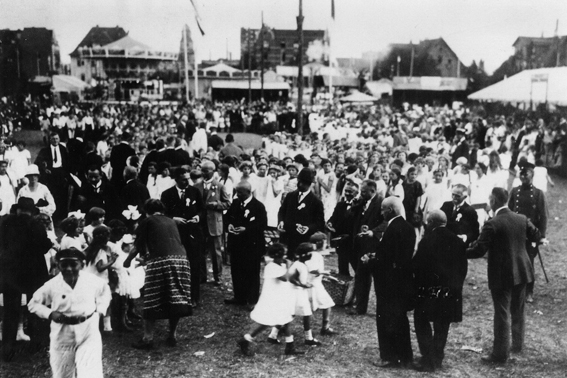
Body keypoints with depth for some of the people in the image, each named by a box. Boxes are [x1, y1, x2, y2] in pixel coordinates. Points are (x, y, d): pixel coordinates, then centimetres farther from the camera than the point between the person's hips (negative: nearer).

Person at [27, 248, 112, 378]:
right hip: (62, 336, 1)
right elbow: (33, 304, 4)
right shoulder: (52, 285, -11)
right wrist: (50, 313, -12)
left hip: (89, 333, -1)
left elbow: (105, 291, 14)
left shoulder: (92, 281, -8)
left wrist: (100, 308, 1)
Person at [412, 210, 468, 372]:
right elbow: (463, 268, 6)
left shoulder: (427, 240, -15)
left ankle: (429, 360, 2)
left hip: (429, 289, -5)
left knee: (422, 322, 8)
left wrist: (419, 280, 6)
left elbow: (416, 265, -12)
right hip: (451, 292, 5)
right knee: (442, 326, 16)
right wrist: (456, 284, 16)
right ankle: (438, 358, 22)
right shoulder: (458, 241, 1)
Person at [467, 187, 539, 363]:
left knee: (502, 313, 2)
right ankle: (518, 344, 35)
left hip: (501, 275, -6)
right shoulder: (522, 219, -2)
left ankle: (500, 353, 9)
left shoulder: (492, 224, -20)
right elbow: (535, 236, 14)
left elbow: (479, 250, -21)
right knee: (518, 310, 20)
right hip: (522, 271, 6)